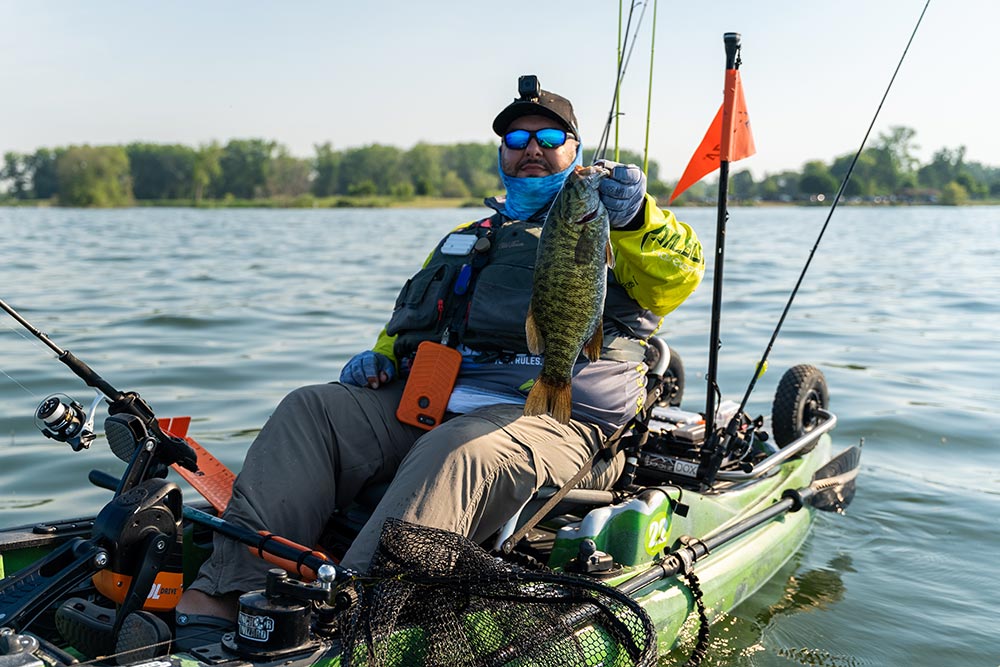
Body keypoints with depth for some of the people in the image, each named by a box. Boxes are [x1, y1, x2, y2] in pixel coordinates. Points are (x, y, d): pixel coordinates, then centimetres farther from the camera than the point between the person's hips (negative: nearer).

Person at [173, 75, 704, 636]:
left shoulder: (606, 232, 15)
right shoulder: (470, 236, 33)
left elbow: (680, 273, -5)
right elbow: (413, 313, 35)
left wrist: (636, 217, -24)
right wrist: (381, 357, 14)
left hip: (554, 416, -6)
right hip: (431, 400, 6)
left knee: (454, 454, -37)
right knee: (311, 409, -14)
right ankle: (225, 593, -24)